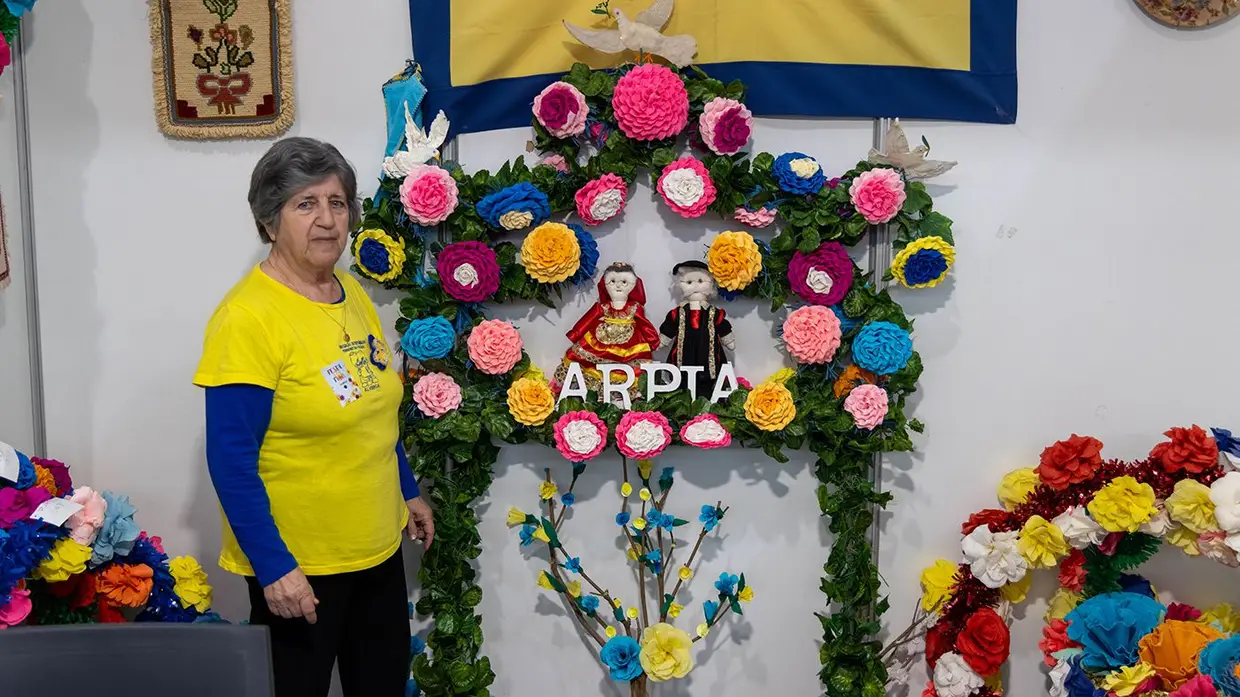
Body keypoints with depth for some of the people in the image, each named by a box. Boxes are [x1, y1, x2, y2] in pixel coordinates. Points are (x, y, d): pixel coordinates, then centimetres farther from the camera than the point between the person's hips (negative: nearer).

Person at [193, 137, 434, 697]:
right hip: (296, 564, -7)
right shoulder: (248, 316, -20)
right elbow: (231, 460, -22)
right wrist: (273, 566, -23)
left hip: (378, 548, 7)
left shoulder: (352, 294, 4)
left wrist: (408, 491, 18)